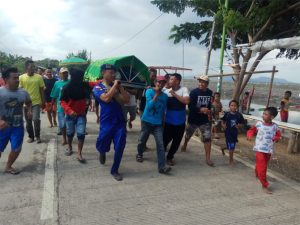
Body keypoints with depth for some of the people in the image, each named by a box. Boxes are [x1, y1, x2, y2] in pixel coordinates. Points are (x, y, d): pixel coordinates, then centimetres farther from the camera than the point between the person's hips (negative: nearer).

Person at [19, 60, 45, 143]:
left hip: (36, 102, -1)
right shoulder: (21, 77, -3)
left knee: (36, 119, -10)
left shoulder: (39, 77, -3)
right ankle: (31, 136, 26)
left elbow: (41, 90, 2)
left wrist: (43, 101, 1)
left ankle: (37, 136, 9)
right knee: (28, 121, 11)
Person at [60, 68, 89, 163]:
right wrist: (69, 110, -26)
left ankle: (79, 154, 1)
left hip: (81, 114, 1)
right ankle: (70, 148, 40)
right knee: (70, 133, 15)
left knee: (81, 133, -6)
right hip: (70, 114, -1)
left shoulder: (84, 85, -4)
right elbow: (62, 101, -12)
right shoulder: (67, 87, -12)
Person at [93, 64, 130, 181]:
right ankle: (102, 152, 48)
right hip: (106, 123, -3)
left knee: (119, 148, 2)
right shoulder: (98, 87, -3)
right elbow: (106, 98, -22)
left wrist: (120, 86, -6)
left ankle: (114, 170, 21)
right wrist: (114, 85, -13)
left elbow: (126, 100, -1)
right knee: (102, 147, 10)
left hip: (120, 122, 3)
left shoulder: (117, 86, 10)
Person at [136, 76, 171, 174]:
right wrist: (156, 94, -21)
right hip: (146, 121, -2)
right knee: (142, 140, 13)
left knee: (160, 144, -9)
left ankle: (162, 167, -11)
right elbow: (149, 106, -20)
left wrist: (162, 121, 14)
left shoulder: (165, 96, 5)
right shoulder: (149, 91, -7)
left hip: (158, 123, 2)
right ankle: (139, 154, 44)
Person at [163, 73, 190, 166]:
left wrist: (175, 94, -20)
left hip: (180, 122, 0)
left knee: (177, 141, 10)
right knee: (166, 139, 4)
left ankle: (169, 157, 29)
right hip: (168, 121, 0)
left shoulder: (184, 89, -5)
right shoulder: (166, 91, -1)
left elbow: (187, 101, -21)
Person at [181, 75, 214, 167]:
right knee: (188, 135, 21)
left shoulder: (210, 93, -3)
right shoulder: (194, 92, -18)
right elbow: (190, 106, -24)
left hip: (204, 120, 2)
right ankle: (185, 145, 54)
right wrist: (200, 109, -33)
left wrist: (209, 110, -2)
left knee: (208, 138, -8)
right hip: (193, 119, -2)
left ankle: (208, 158, 1)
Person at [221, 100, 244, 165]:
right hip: (228, 132, -3)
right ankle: (231, 159, 18)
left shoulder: (239, 115, -5)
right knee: (231, 147, 2)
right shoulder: (227, 114, -9)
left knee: (233, 147, 15)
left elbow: (241, 124, 5)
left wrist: (238, 126, -16)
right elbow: (223, 122, 0)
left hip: (235, 132, 3)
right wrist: (224, 126, -19)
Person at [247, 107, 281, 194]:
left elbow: (278, 135, 8)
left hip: (269, 150, 3)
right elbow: (252, 130, 2)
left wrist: (276, 138, -15)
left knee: (262, 165, 22)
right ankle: (264, 185, 4)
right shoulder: (259, 124, -9)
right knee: (262, 167, -5)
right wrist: (250, 135, -18)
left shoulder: (275, 126, -3)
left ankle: (257, 174, 52)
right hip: (260, 149, -3)